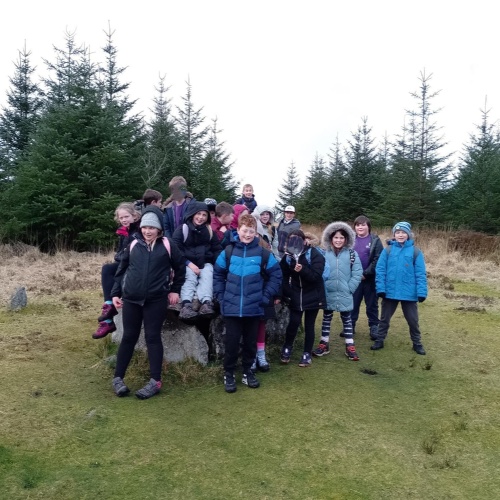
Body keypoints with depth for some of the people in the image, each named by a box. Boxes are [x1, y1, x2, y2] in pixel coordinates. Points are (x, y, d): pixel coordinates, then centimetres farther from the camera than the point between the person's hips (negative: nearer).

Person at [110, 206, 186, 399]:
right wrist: (115, 293, 6)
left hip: (156, 300, -2)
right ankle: (118, 378, 20)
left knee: (153, 337, 2)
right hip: (131, 299, 2)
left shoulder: (167, 246, -2)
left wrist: (175, 289, 5)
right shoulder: (133, 245, 4)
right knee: (129, 337, 9)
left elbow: (180, 267, 7)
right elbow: (121, 270, 10)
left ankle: (155, 381, 10)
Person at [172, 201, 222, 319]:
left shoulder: (210, 230, 11)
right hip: (187, 263, -2)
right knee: (190, 277, -32)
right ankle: (186, 304, -54)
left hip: (205, 263, 2)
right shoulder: (182, 229, 0)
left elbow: (217, 249, 10)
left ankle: (206, 302, -52)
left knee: (207, 277, -29)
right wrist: (189, 263, -17)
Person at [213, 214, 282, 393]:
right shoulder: (228, 252, -2)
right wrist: (221, 296, -1)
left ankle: (247, 371, 31)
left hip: (254, 307, 1)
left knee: (250, 342, 13)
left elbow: (276, 275, 4)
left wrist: (266, 296, -1)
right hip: (232, 307, 0)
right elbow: (217, 275, 7)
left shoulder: (263, 253, -3)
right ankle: (229, 374, 23)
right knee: (231, 342, 6)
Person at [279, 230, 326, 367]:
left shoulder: (315, 255, -13)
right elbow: (284, 277, -3)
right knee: (294, 322, -6)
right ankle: (287, 348, 19)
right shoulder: (288, 256, -3)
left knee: (309, 325, 6)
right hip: (295, 296, 2)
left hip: (312, 296, -2)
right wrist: (286, 293, -18)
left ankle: (307, 354, 21)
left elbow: (316, 276, -22)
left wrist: (302, 270, -35)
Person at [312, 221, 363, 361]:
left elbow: (357, 273, -5)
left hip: (345, 295, -1)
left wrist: (349, 288, -9)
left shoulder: (352, 254, -4)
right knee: (326, 318, 14)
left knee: (347, 320, 11)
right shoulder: (324, 254, -2)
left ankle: (350, 347, 19)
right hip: (328, 294, 1)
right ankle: (324, 344, 25)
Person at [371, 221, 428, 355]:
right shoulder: (387, 250, -4)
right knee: (384, 318, 15)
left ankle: (417, 343, 31)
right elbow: (380, 270, -4)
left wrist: (422, 292, -11)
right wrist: (380, 288, -11)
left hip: (409, 293, -1)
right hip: (390, 292, 1)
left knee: (412, 320, 13)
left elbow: (420, 274, -5)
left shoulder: (415, 251, -5)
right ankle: (380, 341, 30)